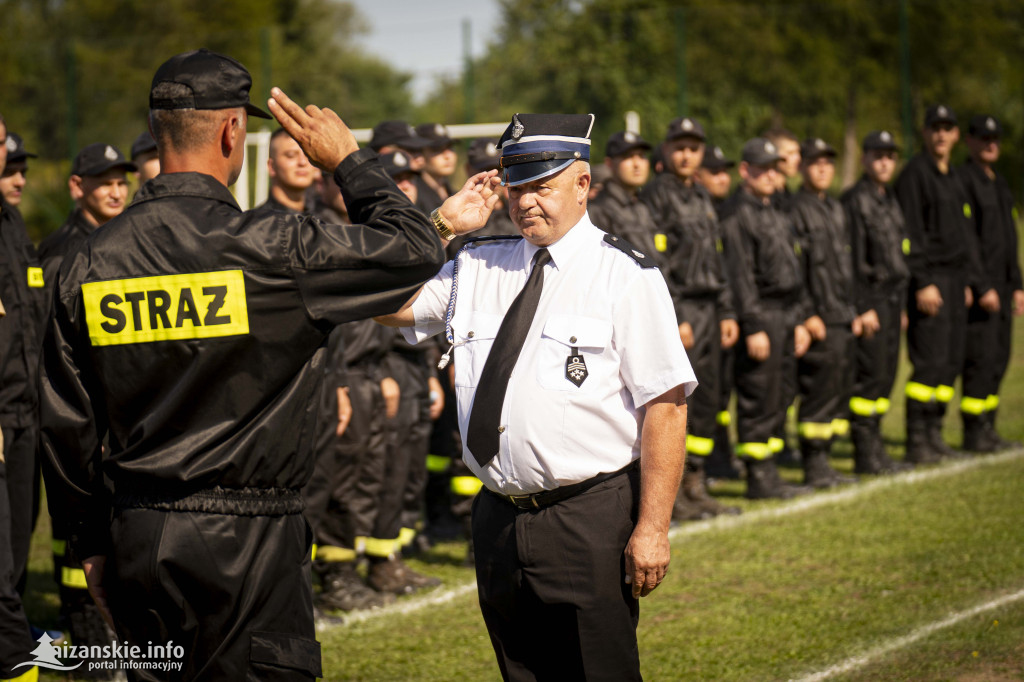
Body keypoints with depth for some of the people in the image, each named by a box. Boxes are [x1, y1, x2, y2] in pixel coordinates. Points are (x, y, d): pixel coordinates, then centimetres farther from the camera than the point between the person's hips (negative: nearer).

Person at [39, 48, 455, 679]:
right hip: (244, 534, -6)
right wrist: (350, 163, 10)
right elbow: (416, 250, -4)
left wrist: (93, 543, 21)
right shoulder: (268, 248, -13)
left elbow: (68, 425, 11)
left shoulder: (88, 264, 4)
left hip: (135, 535, 6)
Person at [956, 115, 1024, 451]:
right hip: (978, 286, -9)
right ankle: (973, 432, -6)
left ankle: (987, 427, 15)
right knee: (981, 357, -10)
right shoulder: (963, 180, -10)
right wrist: (982, 287, -20)